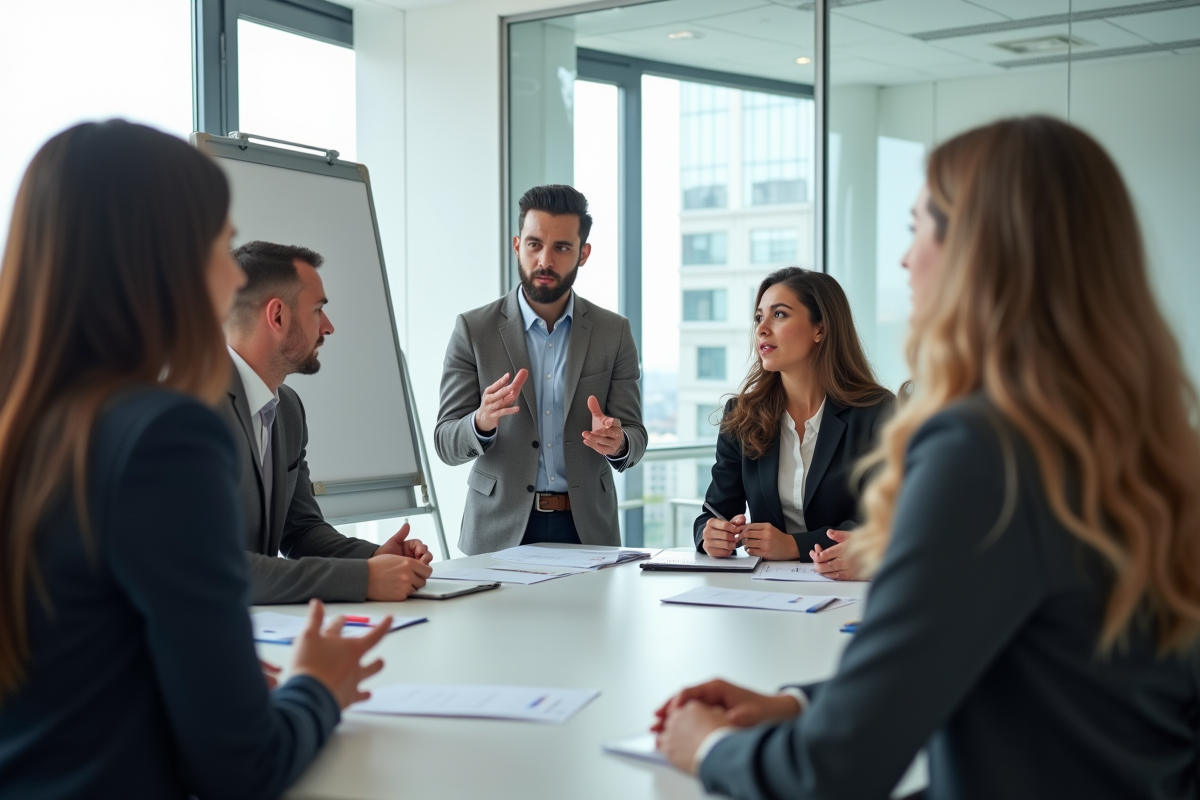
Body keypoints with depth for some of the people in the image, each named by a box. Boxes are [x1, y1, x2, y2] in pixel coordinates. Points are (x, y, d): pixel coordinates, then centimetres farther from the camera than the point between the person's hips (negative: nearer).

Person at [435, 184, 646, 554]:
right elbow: (446, 443, -2)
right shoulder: (473, 329, -1)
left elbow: (635, 438, 2)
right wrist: (482, 422, -24)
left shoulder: (614, 333, 4)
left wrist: (616, 443, -21)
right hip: (500, 530, -1)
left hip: (586, 527, 1)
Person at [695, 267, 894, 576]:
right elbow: (715, 513, 12)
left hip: (842, 583, -4)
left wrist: (794, 545, -17)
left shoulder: (876, 412, -2)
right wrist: (711, 535, -13)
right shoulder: (740, 415, 10)